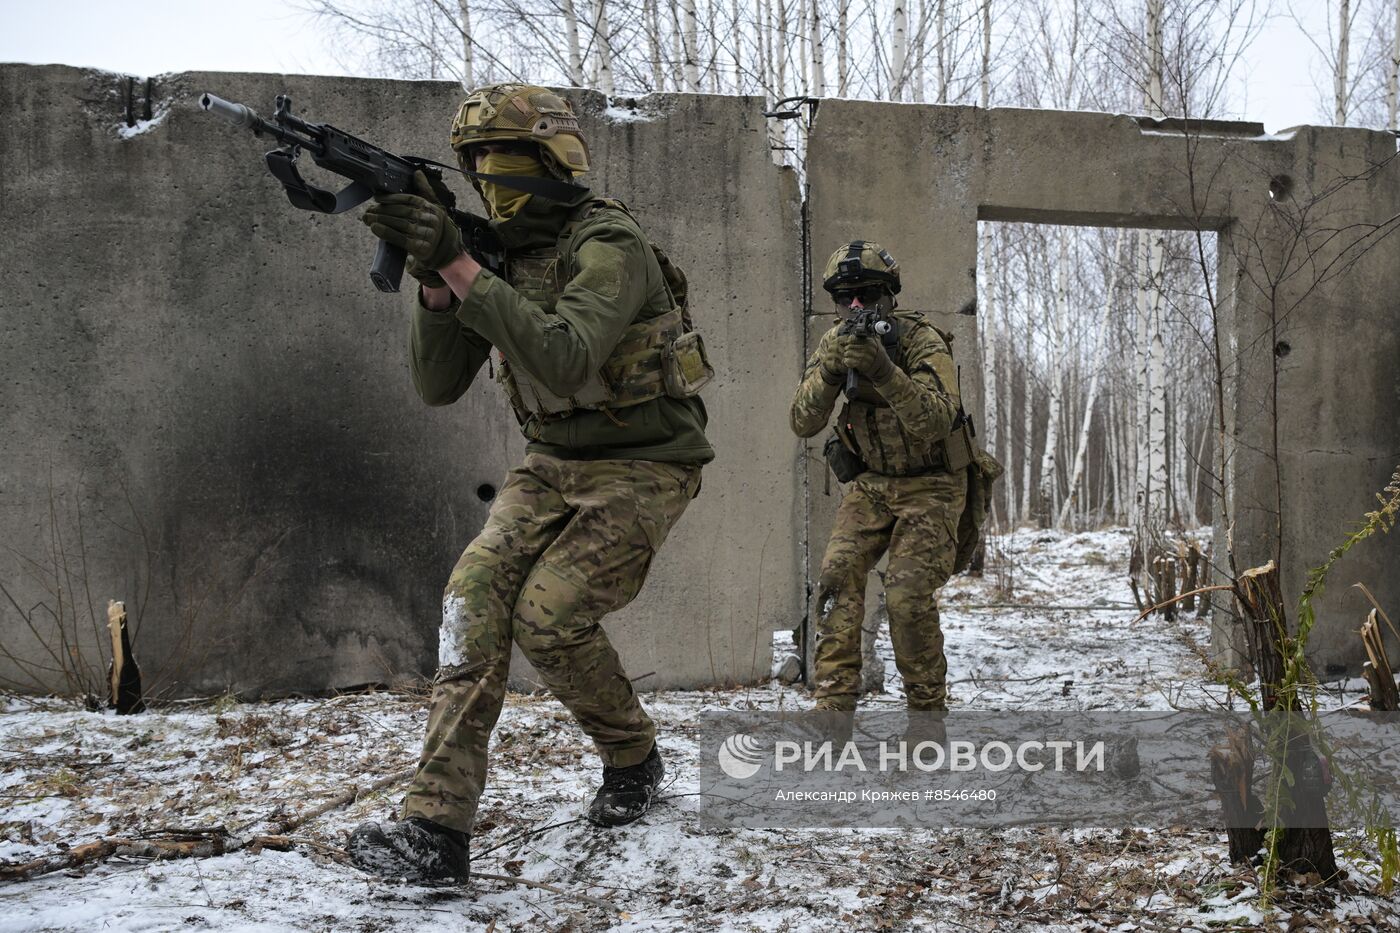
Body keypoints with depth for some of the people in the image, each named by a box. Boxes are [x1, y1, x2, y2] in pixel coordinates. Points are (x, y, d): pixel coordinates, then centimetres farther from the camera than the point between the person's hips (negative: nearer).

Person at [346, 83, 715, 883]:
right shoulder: (497, 256, 4)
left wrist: (459, 266, -35)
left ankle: (635, 759, 10)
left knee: (549, 614, -20)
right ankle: (437, 826, -17)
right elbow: (438, 386, -1)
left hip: (642, 469, -7)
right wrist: (433, 276, -16)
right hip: (554, 466, 7)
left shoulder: (609, 245, -19)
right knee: (477, 594, -14)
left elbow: (564, 362, -36)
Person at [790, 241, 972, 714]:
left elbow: (937, 423, -34)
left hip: (929, 486, -5)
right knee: (838, 574, -14)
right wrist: (831, 368, -30)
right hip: (870, 482, 5)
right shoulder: (834, 342, -4)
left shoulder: (922, 341, -20)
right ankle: (833, 702, -11)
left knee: (908, 594, -17)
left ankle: (928, 706, 1)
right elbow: (803, 422, -13)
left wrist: (883, 369, -45)